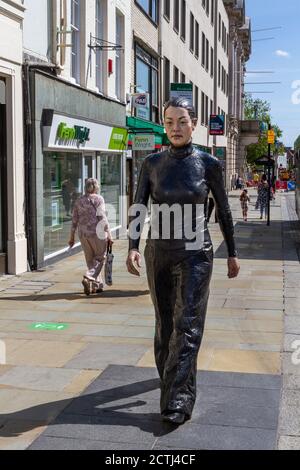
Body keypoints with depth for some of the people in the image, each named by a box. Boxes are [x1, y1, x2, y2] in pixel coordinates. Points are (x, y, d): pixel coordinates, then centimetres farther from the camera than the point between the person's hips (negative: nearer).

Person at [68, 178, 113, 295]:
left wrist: (72, 237, 17)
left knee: (90, 259, 15)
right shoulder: (98, 199, -5)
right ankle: (89, 278, -15)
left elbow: (74, 220, 11)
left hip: (83, 234, 5)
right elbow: (102, 218, -13)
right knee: (100, 258, 5)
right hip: (96, 233, -5)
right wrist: (109, 235, -12)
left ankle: (97, 284, 18)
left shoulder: (79, 201, 10)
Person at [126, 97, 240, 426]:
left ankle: (178, 399, -9)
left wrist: (232, 254, 10)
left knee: (186, 324, -9)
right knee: (165, 322, 13)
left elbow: (223, 211, 6)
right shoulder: (152, 164, 2)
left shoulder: (208, 164, -2)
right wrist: (133, 247, -19)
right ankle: (170, 377, 33)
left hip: (194, 254, -3)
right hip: (159, 252, 3)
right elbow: (138, 208, -4)